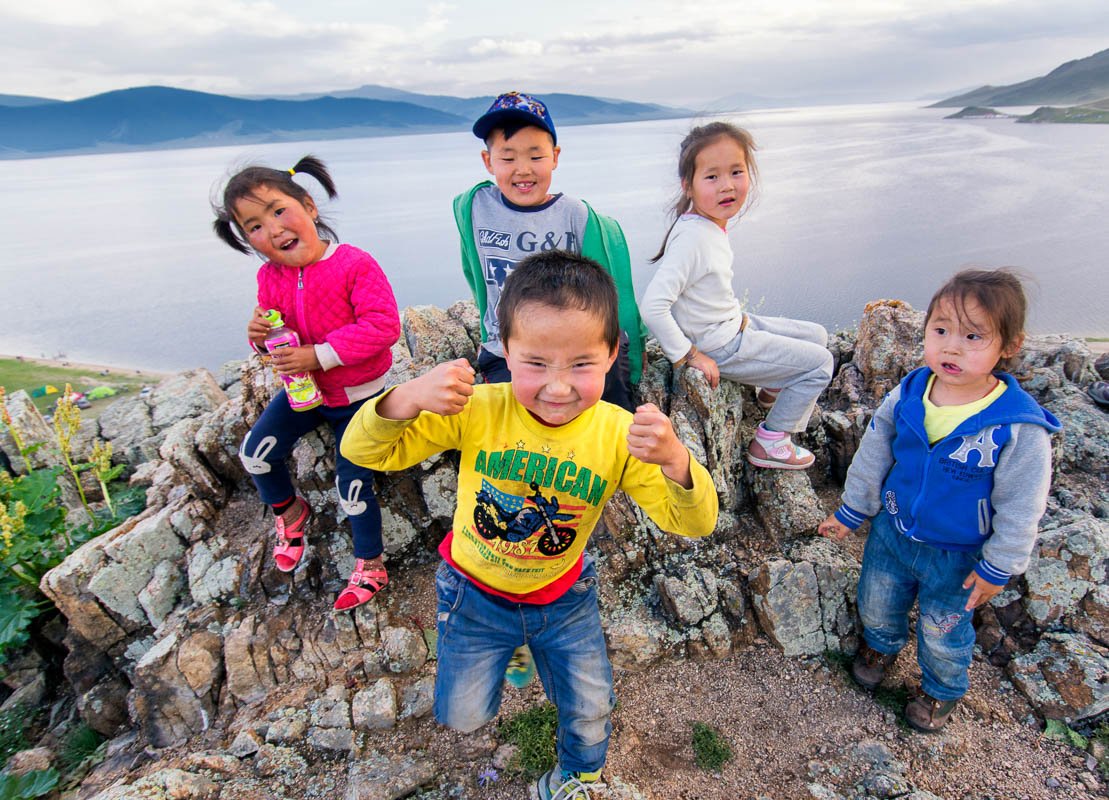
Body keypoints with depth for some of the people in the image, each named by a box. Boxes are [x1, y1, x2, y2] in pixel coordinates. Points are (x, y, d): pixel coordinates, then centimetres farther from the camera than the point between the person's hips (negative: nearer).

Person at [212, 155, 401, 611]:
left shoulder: (355, 265, -22)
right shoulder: (270, 276, -3)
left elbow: (383, 326, -30)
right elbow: (279, 335, 9)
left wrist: (320, 355, -32)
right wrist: (260, 335, -17)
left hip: (357, 395, -5)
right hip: (303, 389, 6)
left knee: (352, 484, -3)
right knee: (255, 452, -2)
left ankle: (370, 565, 20)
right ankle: (288, 511, 30)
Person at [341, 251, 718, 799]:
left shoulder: (619, 435, -24)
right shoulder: (477, 411, -27)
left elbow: (694, 524, -24)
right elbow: (364, 451, -22)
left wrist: (675, 461, -47)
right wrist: (406, 399, -45)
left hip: (564, 597, 1)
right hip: (476, 592, 0)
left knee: (590, 710, 19)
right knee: (463, 717, 16)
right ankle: (502, 649, 49)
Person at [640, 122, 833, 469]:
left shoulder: (714, 224, -1)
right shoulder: (692, 237, -29)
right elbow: (652, 306, -34)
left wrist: (739, 317, 9)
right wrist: (688, 356, -25)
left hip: (735, 325, 9)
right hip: (721, 348, -9)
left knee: (817, 335, 21)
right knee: (820, 362, -1)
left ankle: (773, 391, 43)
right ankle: (770, 443, 11)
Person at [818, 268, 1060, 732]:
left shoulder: (1019, 428, -28)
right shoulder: (906, 396, -16)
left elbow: (1021, 507, -15)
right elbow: (873, 455, -2)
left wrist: (997, 568, -9)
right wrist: (852, 511, 6)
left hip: (957, 558, -3)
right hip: (891, 532, 4)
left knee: (943, 631, 21)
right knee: (876, 602, 26)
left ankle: (942, 691, 52)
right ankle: (881, 645, 60)